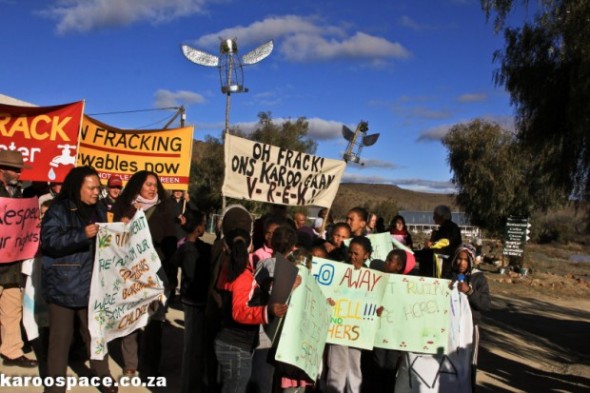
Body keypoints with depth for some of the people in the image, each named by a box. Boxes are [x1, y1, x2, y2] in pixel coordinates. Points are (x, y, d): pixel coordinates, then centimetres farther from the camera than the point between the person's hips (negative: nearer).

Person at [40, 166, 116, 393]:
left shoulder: (98, 210, 10)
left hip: (91, 285, 5)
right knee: (61, 336, 5)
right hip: (63, 285, -5)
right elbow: (48, 241, -18)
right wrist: (82, 235, -26)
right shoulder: (58, 210, -7)